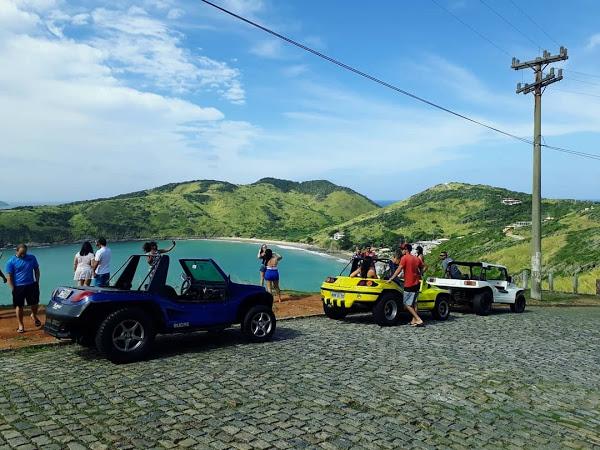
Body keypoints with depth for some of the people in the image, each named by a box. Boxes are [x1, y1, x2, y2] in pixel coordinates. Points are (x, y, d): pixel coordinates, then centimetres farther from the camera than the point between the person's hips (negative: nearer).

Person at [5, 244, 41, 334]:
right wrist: (13, 289, -10)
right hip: (18, 287, -2)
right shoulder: (11, 262, -6)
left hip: (32, 285, 2)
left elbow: (36, 270, 11)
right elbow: (9, 277, -6)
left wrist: (37, 282, 4)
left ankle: (34, 315, 40)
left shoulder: (32, 258, 2)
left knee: (35, 303, 10)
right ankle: (21, 325, 16)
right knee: (19, 306, 4)